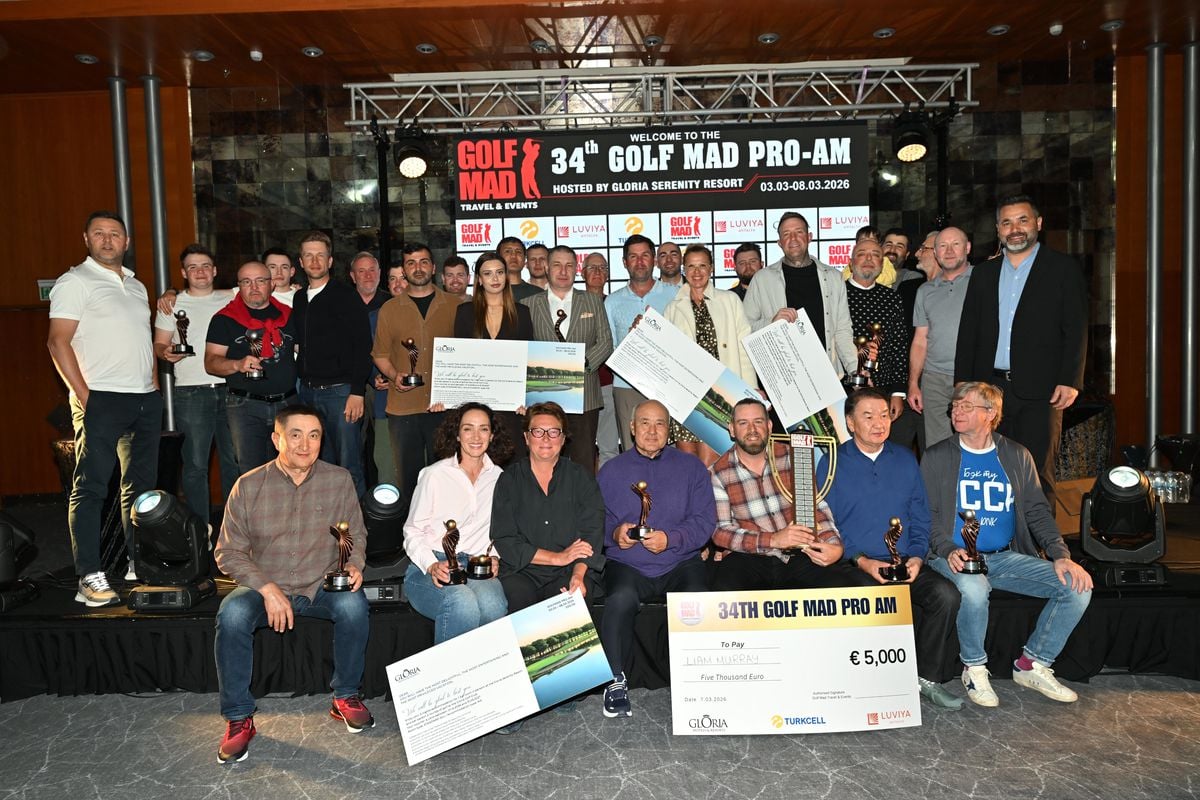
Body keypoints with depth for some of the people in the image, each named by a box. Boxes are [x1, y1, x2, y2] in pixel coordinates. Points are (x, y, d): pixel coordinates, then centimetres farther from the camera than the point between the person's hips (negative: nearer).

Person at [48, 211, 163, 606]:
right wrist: (83, 395, -16)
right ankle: (89, 577, -6)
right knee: (91, 487, -7)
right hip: (102, 399, -7)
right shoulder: (75, 281, -2)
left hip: (146, 399, 7)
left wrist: (153, 385, 13)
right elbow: (58, 342, -9)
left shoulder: (136, 286, 19)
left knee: (141, 484, 12)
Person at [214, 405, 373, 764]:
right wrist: (267, 588, -16)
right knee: (232, 614, -30)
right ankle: (238, 718, -11)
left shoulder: (339, 480, -3)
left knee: (354, 605, -30)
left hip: (323, 586, 0)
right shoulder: (248, 486, -6)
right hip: (266, 587, 0)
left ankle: (346, 696, -6)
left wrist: (354, 565, -13)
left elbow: (356, 534, 9)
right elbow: (228, 552, -2)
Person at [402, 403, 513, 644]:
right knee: (463, 604, -36)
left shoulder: (498, 477, 15)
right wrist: (432, 566, -13)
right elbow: (412, 532, 4)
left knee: (493, 605, -34)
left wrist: (495, 558, 1)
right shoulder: (434, 474, 4)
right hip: (429, 569, -2)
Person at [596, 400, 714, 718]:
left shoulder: (691, 467, 13)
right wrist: (614, 533, -14)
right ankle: (616, 681, -19)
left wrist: (670, 538, -13)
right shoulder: (611, 470, 15)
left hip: (680, 562, 0)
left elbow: (705, 521, 3)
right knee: (620, 599, -33)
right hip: (627, 563, 0)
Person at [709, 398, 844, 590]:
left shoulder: (790, 457, 7)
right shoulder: (717, 474, -1)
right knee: (725, 589, -35)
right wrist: (774, 540, -20)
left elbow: (816, 506, 4)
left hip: (796, 556, 3)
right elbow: (720, 531, -8)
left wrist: (834, 544, -15)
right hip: (747, 558, -3)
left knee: (839, 586, -23)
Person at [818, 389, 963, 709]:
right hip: (855, 566, -4)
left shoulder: (905, 460, 14)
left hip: (904, 563, 4)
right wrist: (861, 561, -13)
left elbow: (920, 517, 15)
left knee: (946, 594, -23)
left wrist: (917, 557, -2)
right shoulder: (832, 464, 2)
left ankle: (927, 677, -6)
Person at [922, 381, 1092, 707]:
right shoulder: (936, 457, 4)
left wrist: (1061, 555, -5)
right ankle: (974, 668, -9)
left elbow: (1037, 511, 10)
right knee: (973, 590, -37)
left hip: (1006, 557, 4)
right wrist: (948, 550, -19)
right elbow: (927, 516, 0)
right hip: (957, 558, -4)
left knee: (1078, 587, -15)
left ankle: (1033, 665, 3)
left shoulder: (1017, 456, 12)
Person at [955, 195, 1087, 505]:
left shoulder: (1063, 269, 4)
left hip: (1039, 393, -3)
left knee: (1037, 476, -1)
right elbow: (968, 333, 14)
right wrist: (962, 384, 8)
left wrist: (1070, 381, -10)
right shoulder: (983, 273, 15)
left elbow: (1076, 329, -1)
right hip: (989, 389, 4)